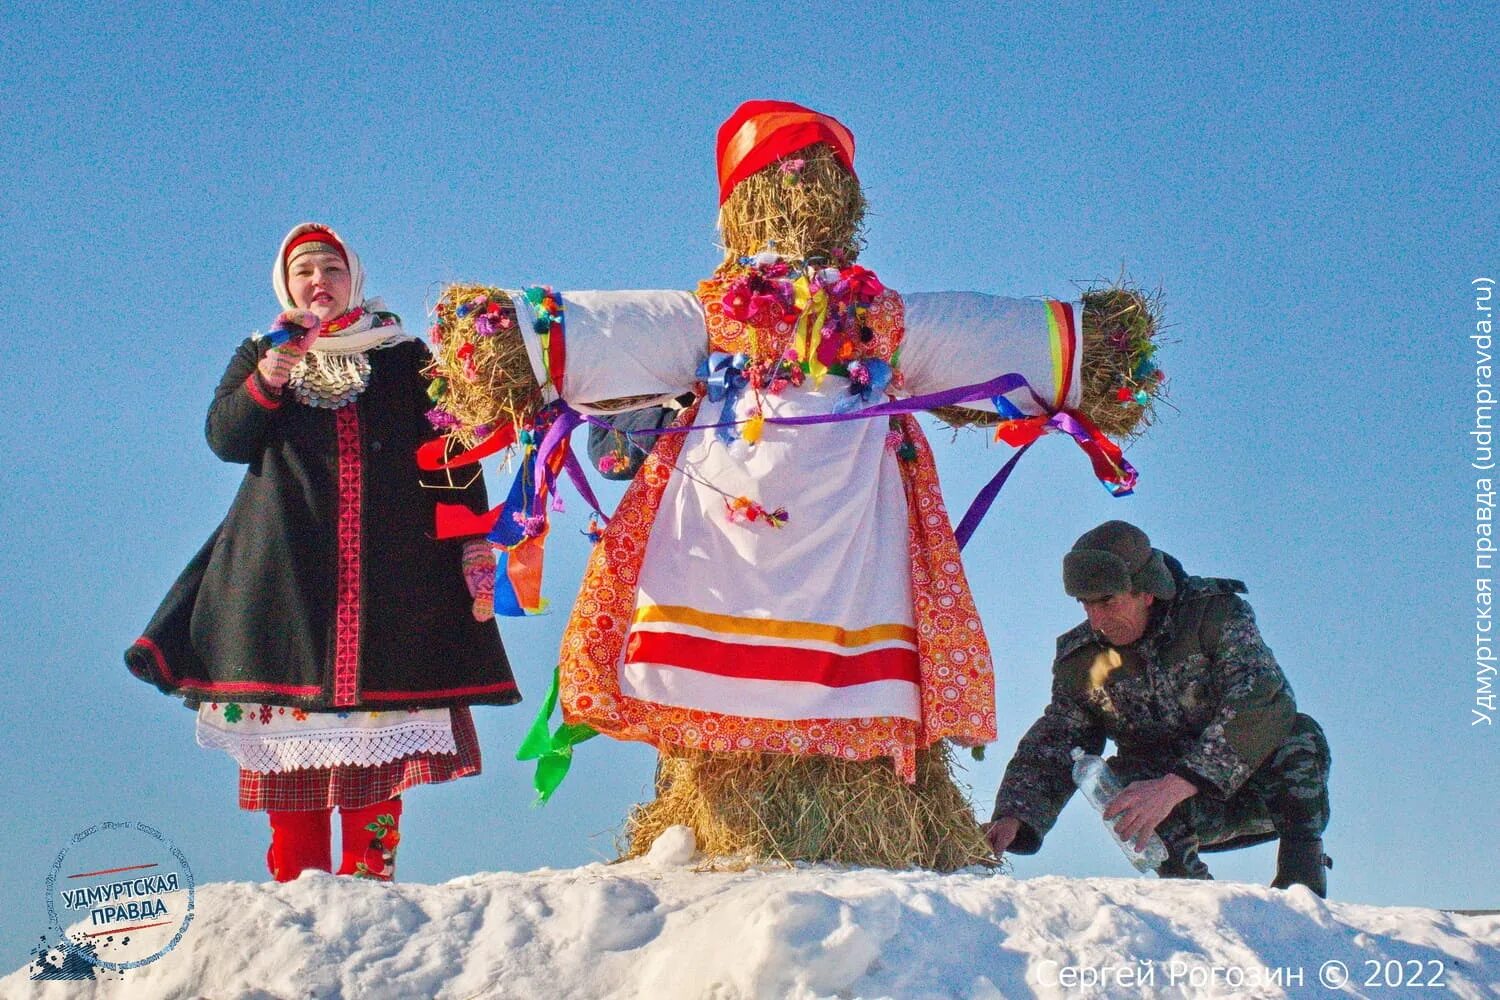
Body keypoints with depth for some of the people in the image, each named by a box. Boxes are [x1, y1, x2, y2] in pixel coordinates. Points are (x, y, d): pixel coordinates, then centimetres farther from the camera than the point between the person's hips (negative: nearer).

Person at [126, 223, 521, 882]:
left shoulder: (404, 358, 15)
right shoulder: (260, 354, 18)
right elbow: (223, 438, 5)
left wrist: (474, 542, 2)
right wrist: (264, 383, -13)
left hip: (390, 564, 0)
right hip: (285, 564, 1)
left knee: (379, 715, -9)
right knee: (290, 713, -9)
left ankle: (368, 874, -6)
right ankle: (296, 878, -6)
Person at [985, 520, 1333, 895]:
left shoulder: (1215, 612, -17)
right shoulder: (1080, 661, -3)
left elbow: (1264, 706, -32)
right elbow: (1052, 745, -5)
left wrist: (1174, 786, -43)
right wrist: (1014, 818, -27)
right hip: (1182, 817, 2)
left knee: (1300, 736, -32)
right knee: (1124, 775, -31)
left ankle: (1302, 890, -27)